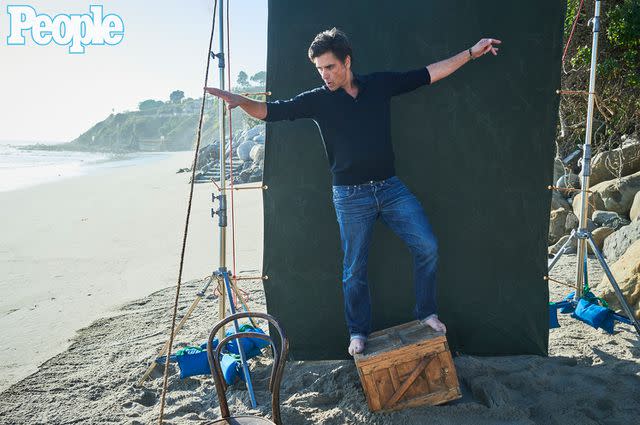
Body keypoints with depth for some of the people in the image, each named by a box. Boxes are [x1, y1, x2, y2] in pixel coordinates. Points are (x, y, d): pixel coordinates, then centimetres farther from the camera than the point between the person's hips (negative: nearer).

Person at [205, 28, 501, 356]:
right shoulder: (318, 100, -2)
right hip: (351, 196, -2)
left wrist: (472, 53, 8)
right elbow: (272, 111, -7)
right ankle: (358, 332, 25)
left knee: (427, 246, -5)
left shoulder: (380, 84, 3)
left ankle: (426, 313, 17)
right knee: (354, 268, 5)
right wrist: (240, 101, -26)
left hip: (390, 187, 2)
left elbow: (430, 74, 8)